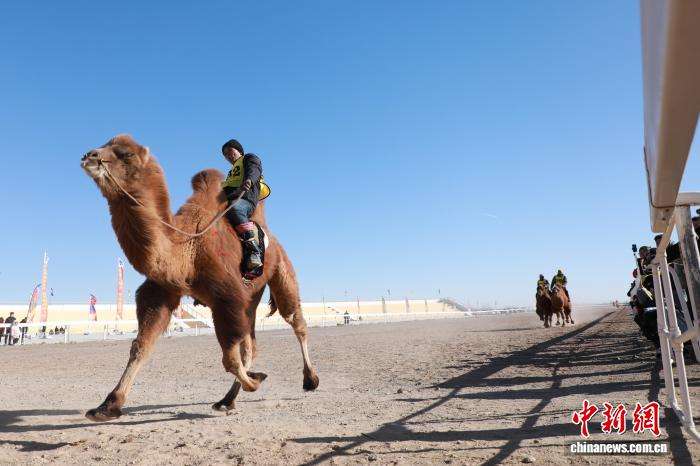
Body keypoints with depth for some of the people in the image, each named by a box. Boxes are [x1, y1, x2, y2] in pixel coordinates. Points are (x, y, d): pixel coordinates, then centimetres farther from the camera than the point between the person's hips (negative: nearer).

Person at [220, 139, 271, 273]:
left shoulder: (250, 159, 19)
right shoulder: (233, 171, 43)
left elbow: (253, 172, -5)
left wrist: (248, 181, -26)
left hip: (245, 199, -8)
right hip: (228, 199, 9)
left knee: (234, 208, -40)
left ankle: (254, 252, -46)